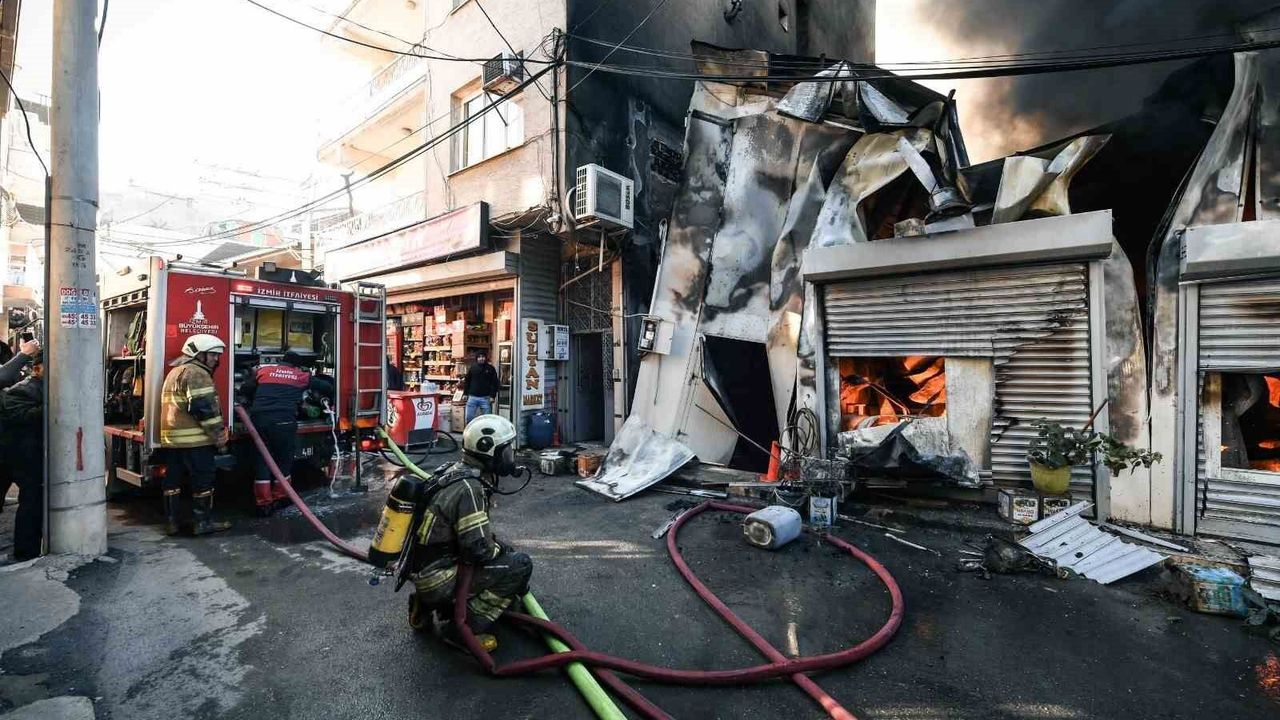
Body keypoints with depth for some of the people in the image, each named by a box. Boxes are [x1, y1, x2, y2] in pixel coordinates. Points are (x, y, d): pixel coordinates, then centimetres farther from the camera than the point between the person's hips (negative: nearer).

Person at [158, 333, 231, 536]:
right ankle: (203, 522, 3)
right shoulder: (196, 373, -12)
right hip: (194, 439, -10)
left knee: (173, 480, 13)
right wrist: (218, 436, -15)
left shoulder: (175, 372, 22)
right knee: (203, 479, -2)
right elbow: (205, 408, -19)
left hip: (171, 438, 10)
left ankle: (172, 522, 20)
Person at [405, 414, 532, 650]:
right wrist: (505, 551, -5)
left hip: (421, 571, 9)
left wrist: (500, 546, 12)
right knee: (520, 564, -12)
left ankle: (425, 606, 17)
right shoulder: (469, 488, -24)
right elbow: (478, 548, -24)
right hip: (437, 581, -9)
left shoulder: (453, 471, 5)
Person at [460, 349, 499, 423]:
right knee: (469, 417, 4)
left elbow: (494, 383, -1)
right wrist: (465, 393, 5)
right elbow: (467, 381, 10)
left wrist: (493, 396, -8)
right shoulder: (472, 368, 6)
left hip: (485, 398, -1)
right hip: (472, 397, 2)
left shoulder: (490, 369, 1)